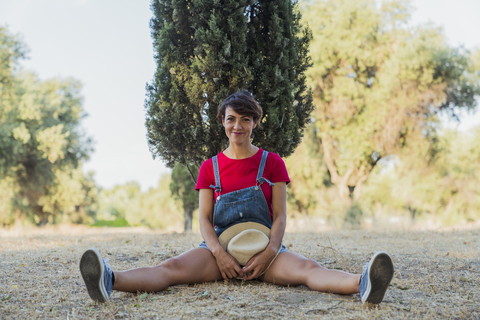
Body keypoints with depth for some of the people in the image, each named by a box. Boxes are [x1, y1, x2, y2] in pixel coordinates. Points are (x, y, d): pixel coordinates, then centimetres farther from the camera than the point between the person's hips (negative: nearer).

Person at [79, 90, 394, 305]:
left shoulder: (272, 163, 7)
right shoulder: (210, 167, 10)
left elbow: (280, 215, 1)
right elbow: (205, 218, 4)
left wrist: (268, 254, -18)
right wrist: (220, 254, -16)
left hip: (264, 247, 0)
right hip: (219, 247, 1)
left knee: (306, 268, -33)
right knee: (173, 267, -29)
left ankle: (362, 284, -60)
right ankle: (110, 281, -54)